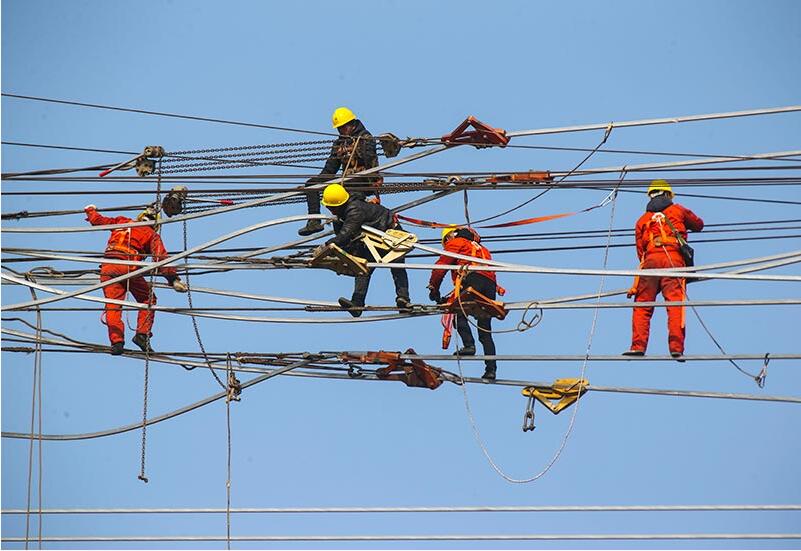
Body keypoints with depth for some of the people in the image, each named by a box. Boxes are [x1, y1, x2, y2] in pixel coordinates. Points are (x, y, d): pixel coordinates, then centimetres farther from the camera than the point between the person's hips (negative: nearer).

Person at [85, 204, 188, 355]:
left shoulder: (121, 222, 25)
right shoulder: (152, 235, 16)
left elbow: (98, 220, 34)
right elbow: (161, 258, 5)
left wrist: (90, 210, 55)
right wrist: (173, 278, 3)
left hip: (108, 267, 2)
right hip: (129, 268, -2)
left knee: (113, 305, -1)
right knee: (148, 300, 15)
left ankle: (116, 341, -15)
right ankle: (142, 334, 1)